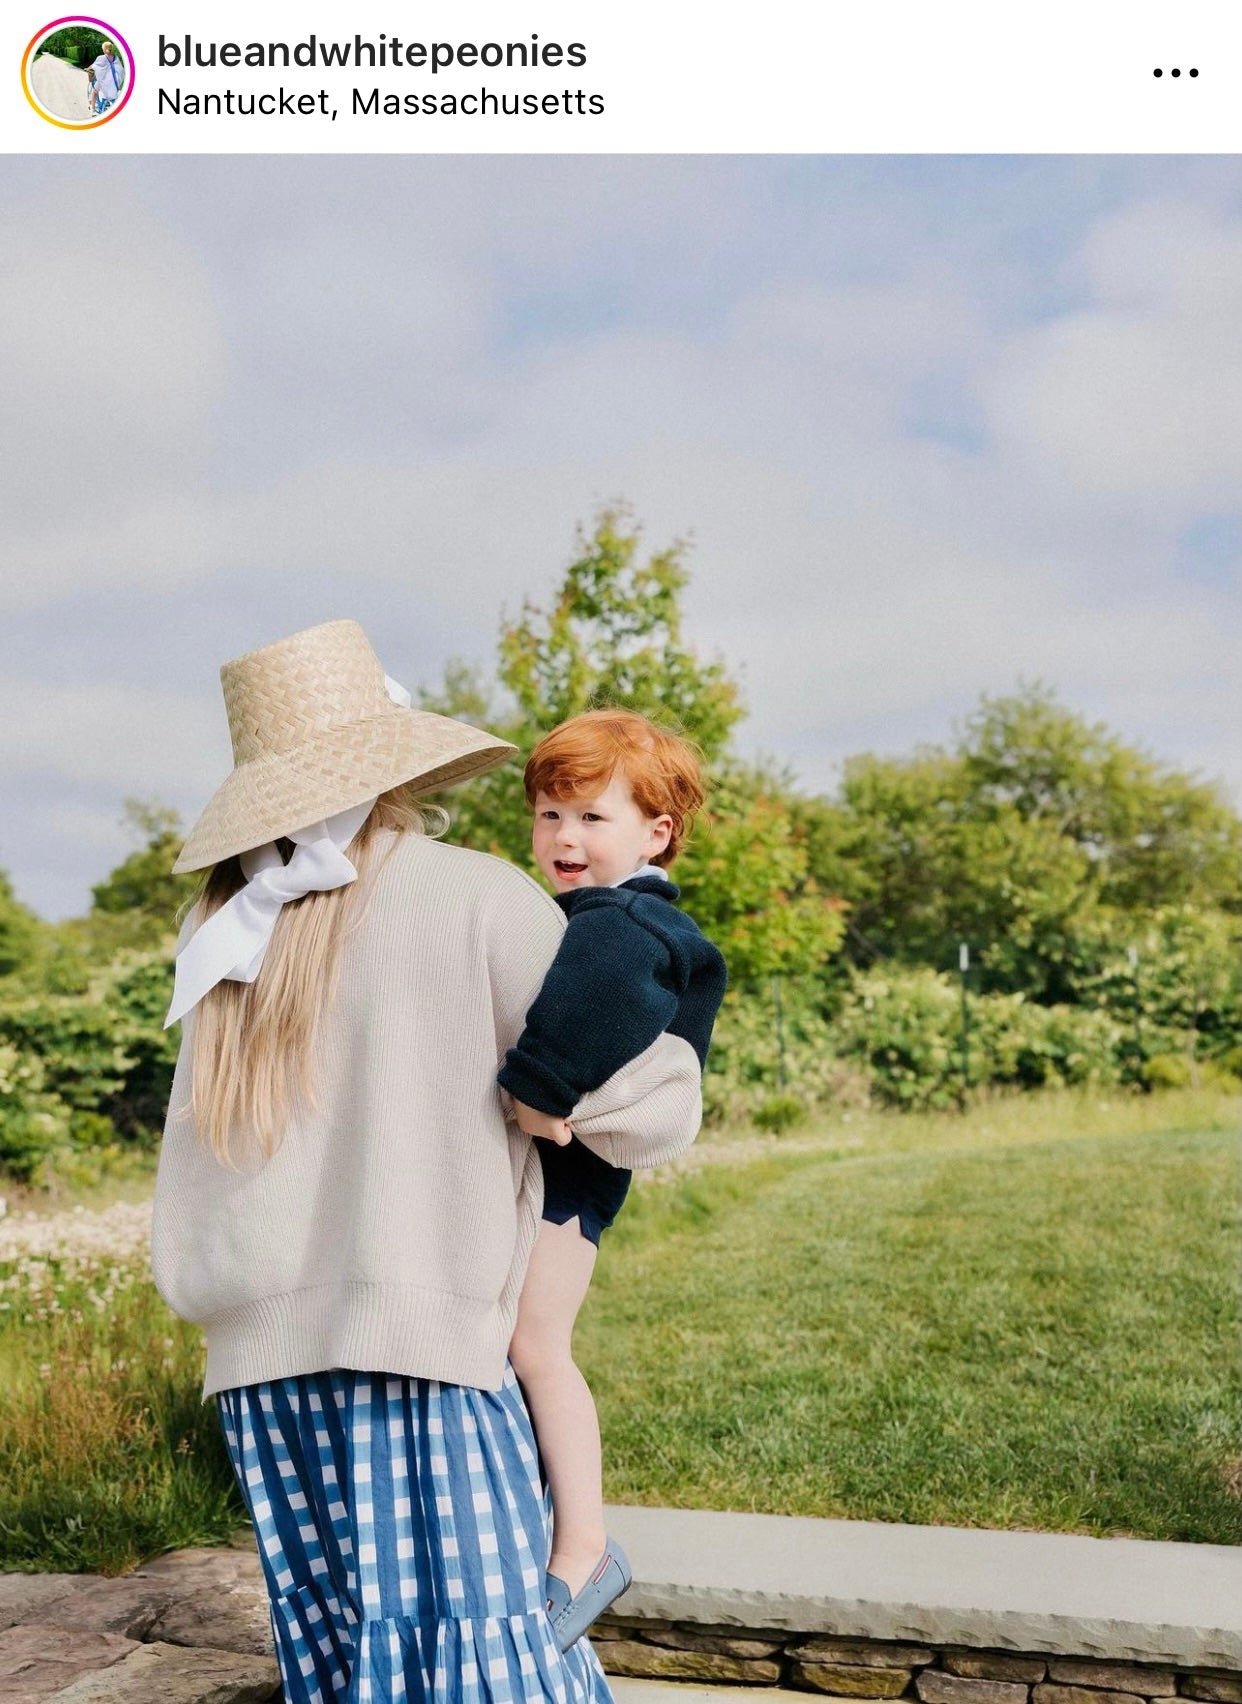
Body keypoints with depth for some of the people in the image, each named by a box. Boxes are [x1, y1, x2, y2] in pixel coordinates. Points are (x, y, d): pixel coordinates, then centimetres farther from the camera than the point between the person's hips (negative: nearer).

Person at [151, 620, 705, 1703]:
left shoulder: (223, 933, 6)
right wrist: (674, 1077, 14)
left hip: (259, 1353, 6)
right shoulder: (480, 899, -8)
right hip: (413, 1340, -5)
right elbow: (642, 1110, -7)